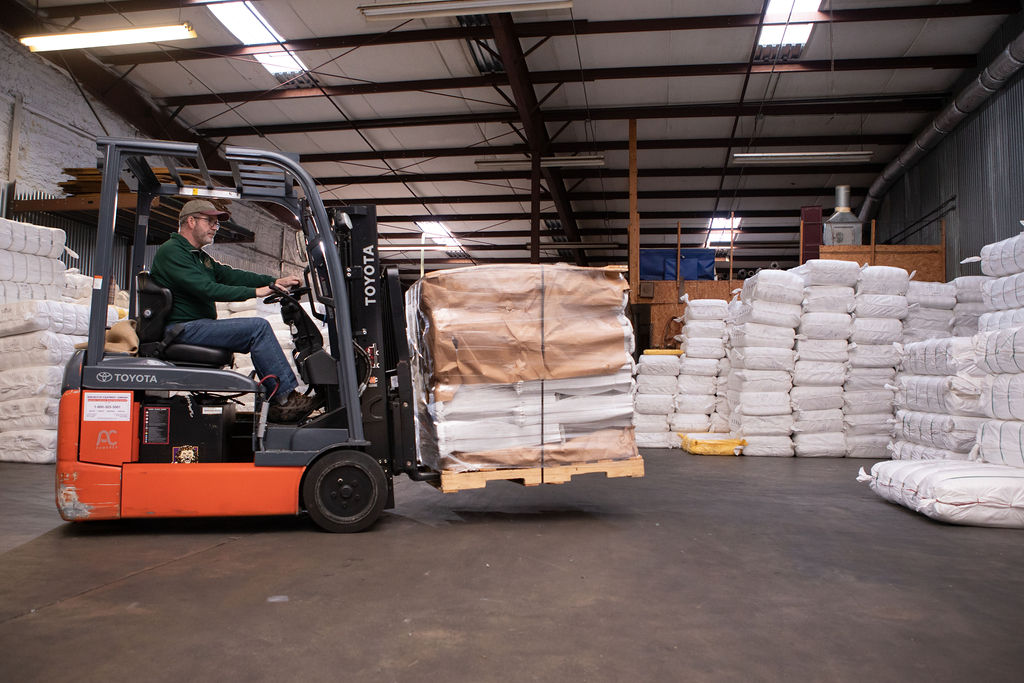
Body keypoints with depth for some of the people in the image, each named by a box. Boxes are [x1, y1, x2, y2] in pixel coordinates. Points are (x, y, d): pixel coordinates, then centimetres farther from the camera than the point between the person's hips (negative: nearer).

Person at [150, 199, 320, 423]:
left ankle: (276, 404, -7)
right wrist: (255, 292, -20)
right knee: (258, 327, -20)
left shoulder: (199, 256, 24)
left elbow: (230, 275, 13)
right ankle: (286, 398, -19)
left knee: (259, 329, 2)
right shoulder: (171, 251, -9)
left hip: (196, 326, 10)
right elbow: (205, 289, -21)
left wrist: (274, 281, 0)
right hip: (184, 330, -10)